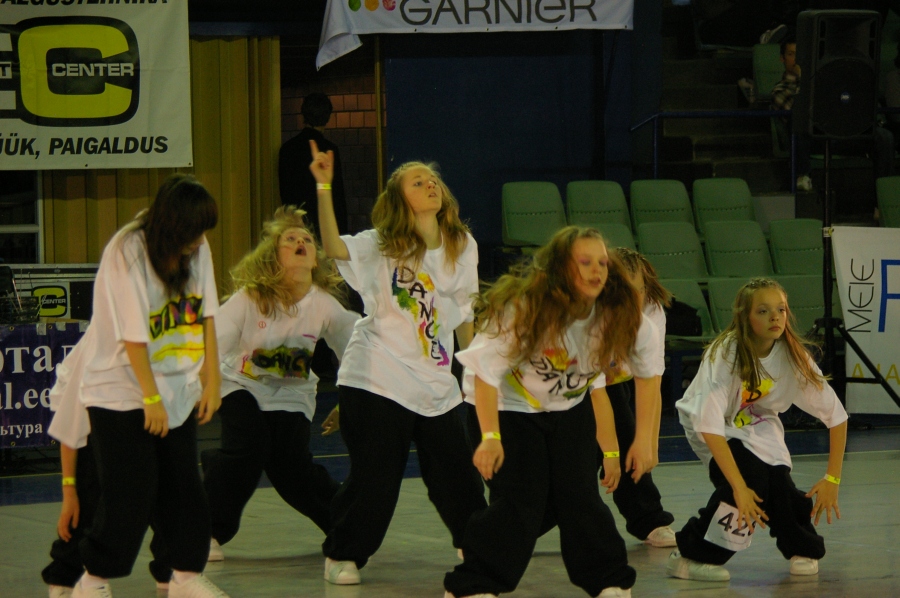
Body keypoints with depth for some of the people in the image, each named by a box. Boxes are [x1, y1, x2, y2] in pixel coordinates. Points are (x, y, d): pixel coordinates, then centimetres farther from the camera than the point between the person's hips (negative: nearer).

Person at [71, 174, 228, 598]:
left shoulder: (196, 248, -1)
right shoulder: (127, 252, -20)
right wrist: (151, 398, -16)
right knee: (130, 495, -6)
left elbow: (206, 315, 7)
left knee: (184, 487, 4)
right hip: (123, 392, -6)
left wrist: (212, 379, 5)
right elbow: (133, 334, -19)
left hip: (178, 391, 6)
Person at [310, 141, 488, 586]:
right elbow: (334, 248, -24)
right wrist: (324, 187, -30)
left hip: (435, 383, 4)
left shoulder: (462, 248, 7)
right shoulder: (382, 246, -6)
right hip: (379, 378, -4)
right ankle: (342, 555, 11)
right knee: (373, 477, -3)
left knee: (456, 472, 9)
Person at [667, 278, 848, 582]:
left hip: (758, 423, 4)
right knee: (749, 479, -28)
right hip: (715, 428, -4)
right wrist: (740, 488, -42)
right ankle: (692, 556, -15)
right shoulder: (726, 353, -33)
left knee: (779, 483, -21)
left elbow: (836, 415, -13)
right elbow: (709, 425, -38)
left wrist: (832, 478, -18)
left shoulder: (792, 354, -21)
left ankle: (803, 549, 7)